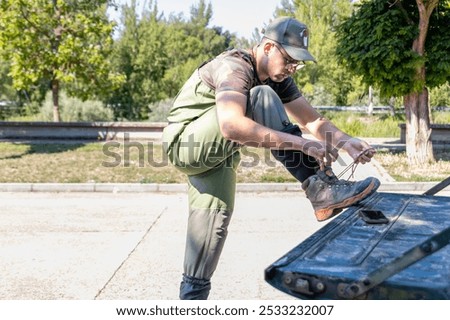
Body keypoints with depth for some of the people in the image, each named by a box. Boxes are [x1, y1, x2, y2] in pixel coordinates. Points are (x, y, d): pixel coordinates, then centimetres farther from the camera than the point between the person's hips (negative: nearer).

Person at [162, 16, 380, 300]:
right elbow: (231, 126, -43)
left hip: (215, 152, 9)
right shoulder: (234, 67, -24)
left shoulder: (278, 78, 3)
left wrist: (345, 142, -19)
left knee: (215, 218, 5)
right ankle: (322, 190, -30)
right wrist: (303, 143, -45)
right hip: (185, 142, -9)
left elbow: (312, 119, 2)